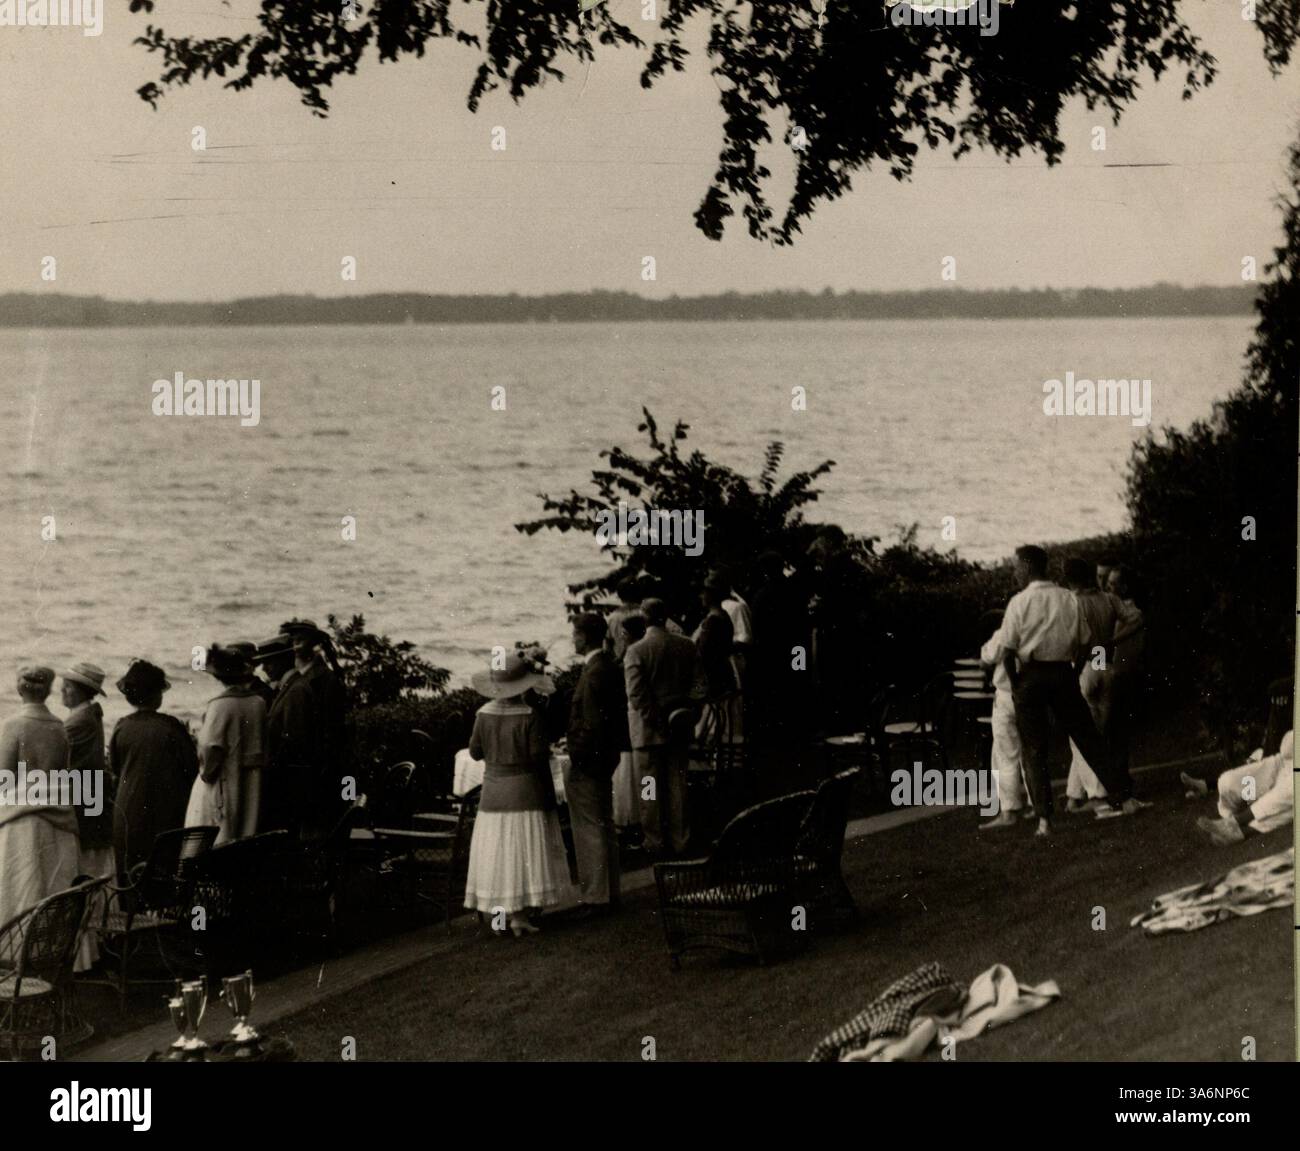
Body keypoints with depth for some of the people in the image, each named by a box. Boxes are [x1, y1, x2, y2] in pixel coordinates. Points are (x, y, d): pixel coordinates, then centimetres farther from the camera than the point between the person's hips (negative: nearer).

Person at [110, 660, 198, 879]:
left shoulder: (122, 727, -4)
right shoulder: (170, 727, -12)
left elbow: (114, 767, 9)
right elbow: (191, 766, -5)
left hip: (128, 813, 3)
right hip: (165, 812, -3)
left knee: (129, 877, 8)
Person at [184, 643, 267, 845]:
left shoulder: (220, 705, -17)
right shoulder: (258, 703, -1)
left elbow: (211, 748, -19)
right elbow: (263, 746, 5)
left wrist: (206, 772, -4)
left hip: (222, 784, -6)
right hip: (251, 787, 6)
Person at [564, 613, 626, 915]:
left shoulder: (594, 674, -22)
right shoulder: (613, 667, 8)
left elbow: (592, 724, -25)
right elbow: (619, 714, 14)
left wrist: (577, 760, -17)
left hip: (587, 764, -10)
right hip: (607, 758, 10)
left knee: (590, 830, -2)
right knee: (604, 826, 17)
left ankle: (596, 897, 3)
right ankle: (609, 893, 26)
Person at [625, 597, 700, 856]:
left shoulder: (636, 651, -14)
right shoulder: (687, 646, 0)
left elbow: (636, 693, -19)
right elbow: (694, 684, 7)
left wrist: (655, 721, -13)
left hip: (647, 727, -4)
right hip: (679, 725, 4)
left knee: (650, 786, 5)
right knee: (677, 784, 12)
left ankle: (655, 842, 9)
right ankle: (679, 841, 17)